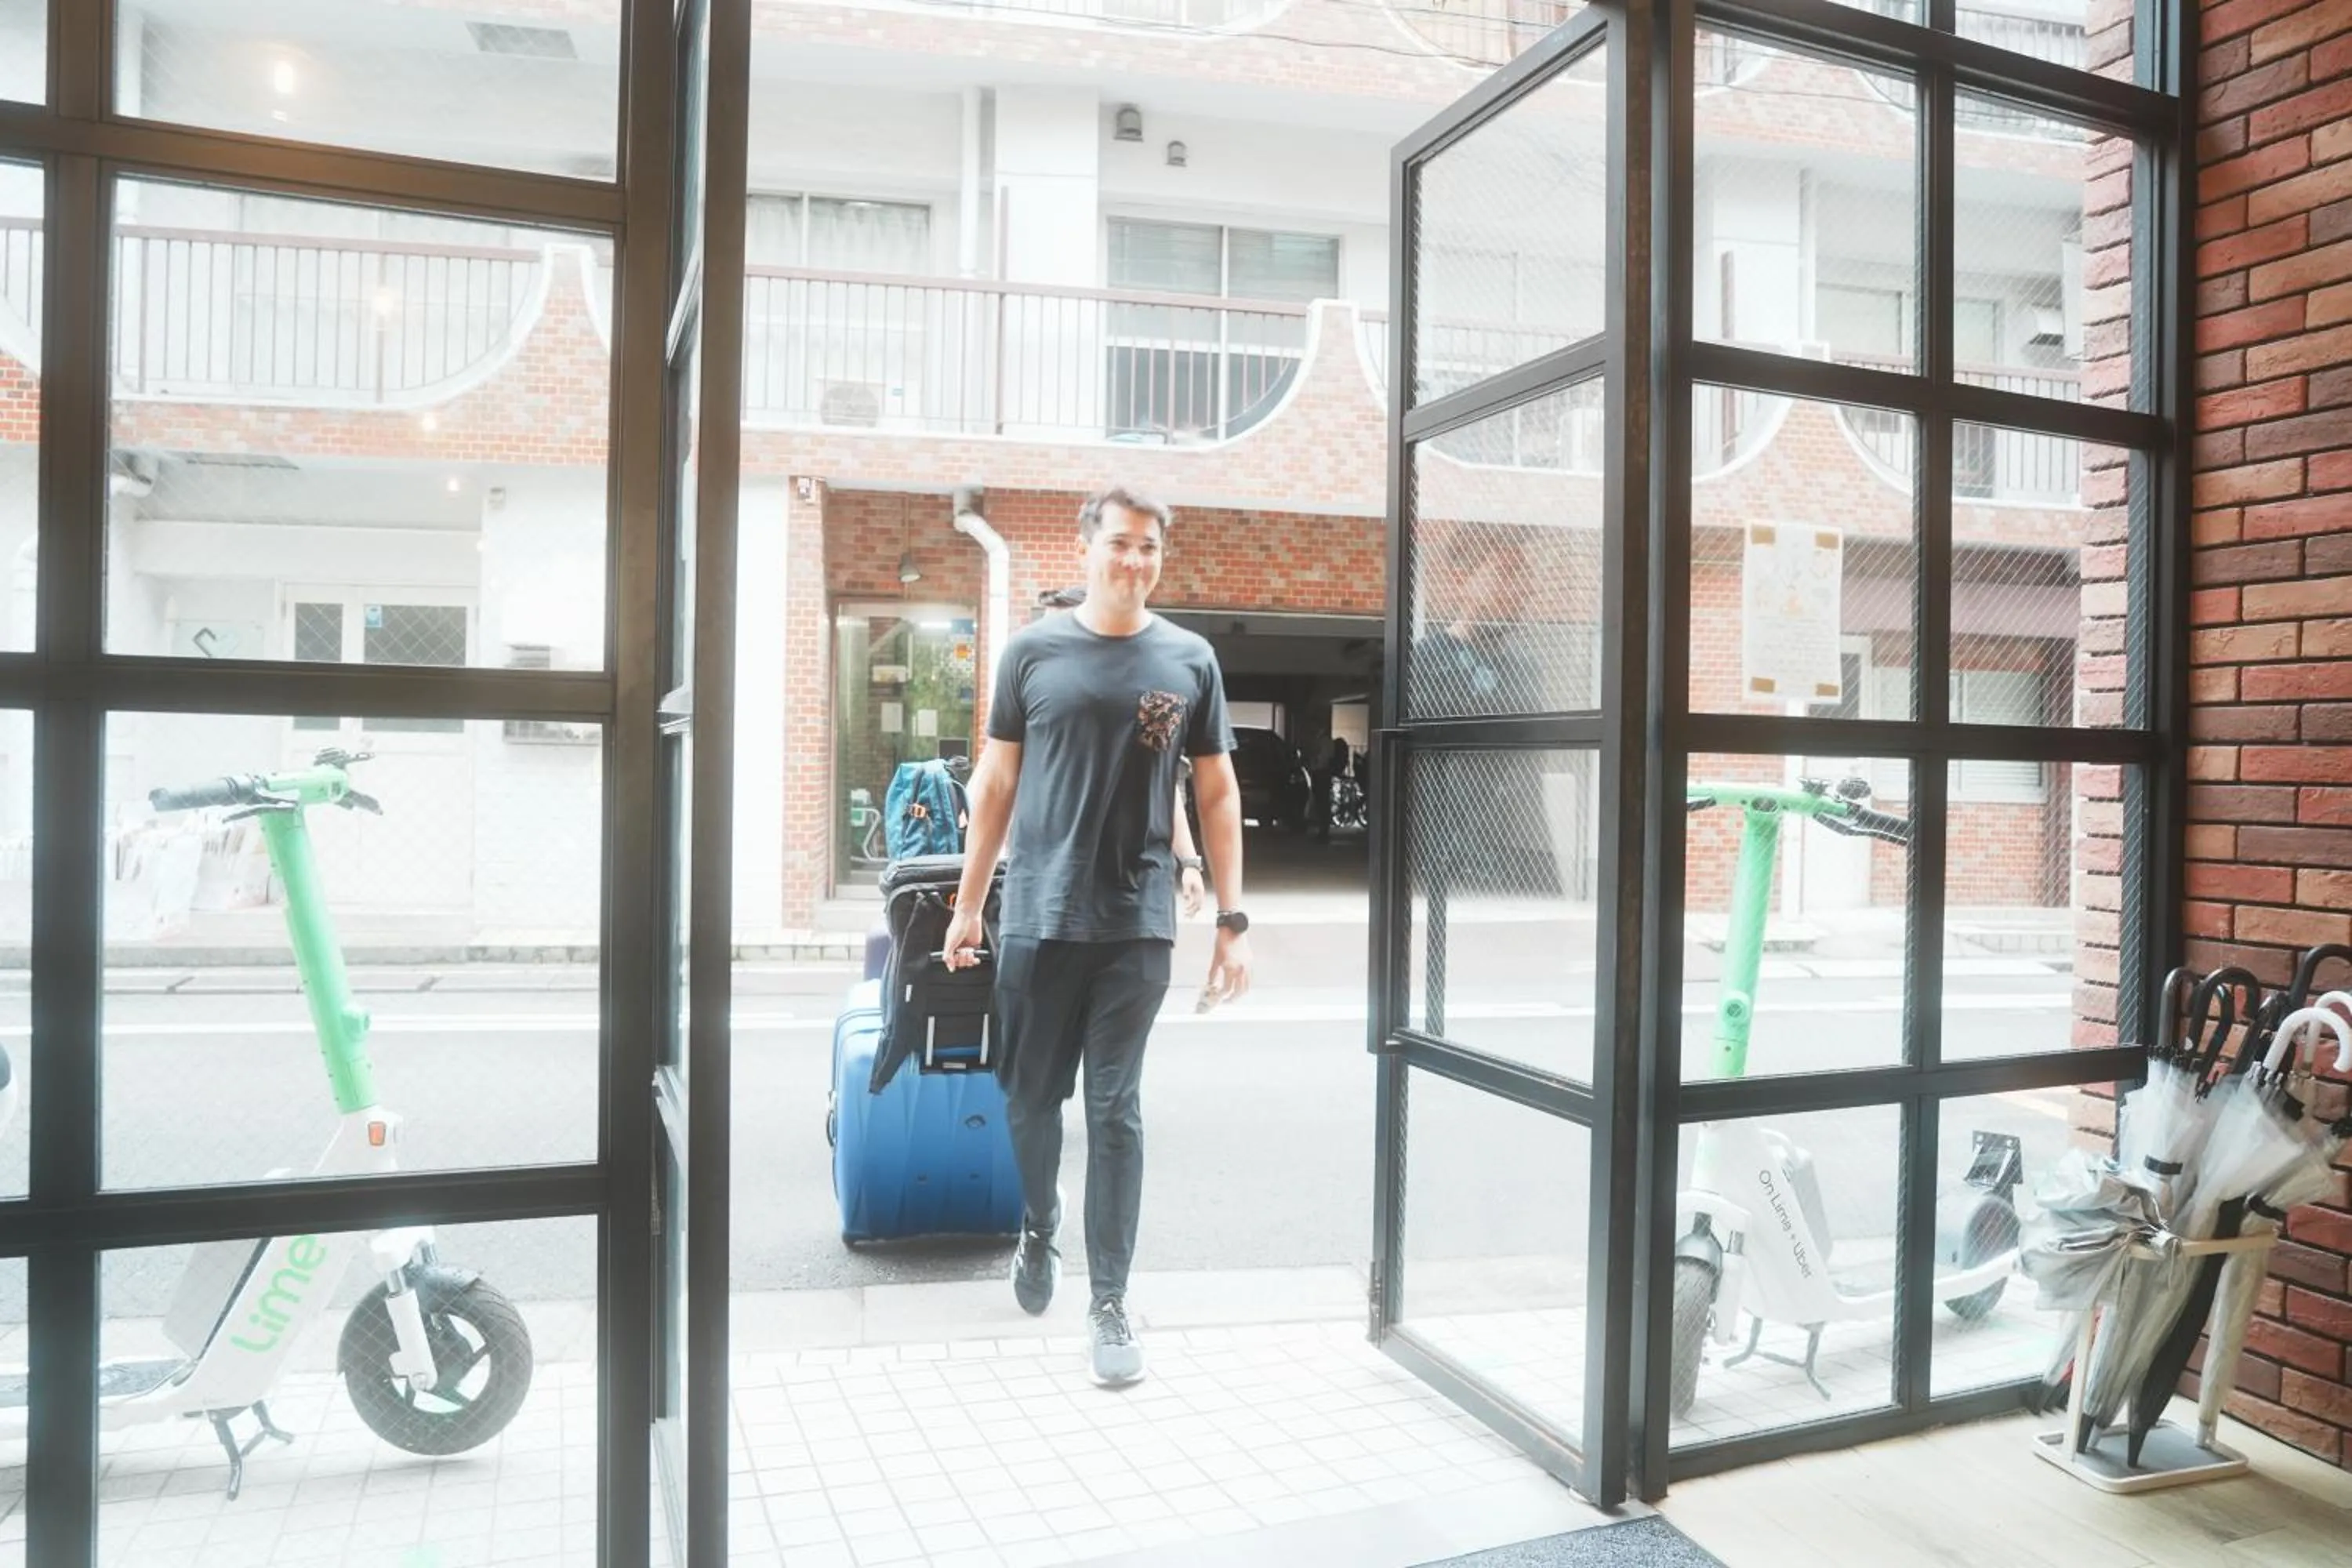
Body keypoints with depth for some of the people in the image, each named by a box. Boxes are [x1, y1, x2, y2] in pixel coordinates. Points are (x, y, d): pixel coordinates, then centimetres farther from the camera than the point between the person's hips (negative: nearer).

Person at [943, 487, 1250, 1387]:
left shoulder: (1189, 661, 4)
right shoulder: (1034, 650, 3)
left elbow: (1217, 794, 7)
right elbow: (996, 784, 7)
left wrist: (1232, 921, 2)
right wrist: (968, 905, 5)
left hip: (1137, 924, -1)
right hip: (1037, 916, 1)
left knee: (1115, 1111, 3)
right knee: (1030, 1096, 12)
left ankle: (1109, 1303, 12)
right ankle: (1038, 1232, 39)